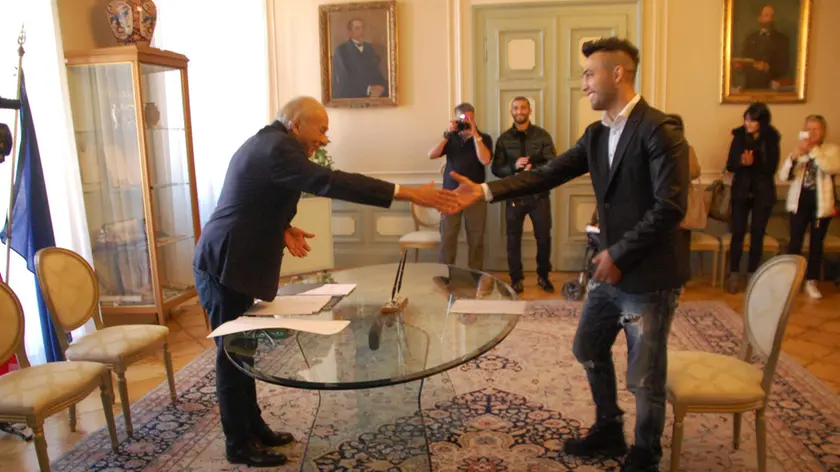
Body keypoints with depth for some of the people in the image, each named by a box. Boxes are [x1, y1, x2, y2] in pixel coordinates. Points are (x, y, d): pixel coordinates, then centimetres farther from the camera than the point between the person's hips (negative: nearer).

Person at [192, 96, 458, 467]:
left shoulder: (265, 143, 14)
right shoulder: (277, 147, -19)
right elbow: (329, 183, -33)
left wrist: (284, 229, 0)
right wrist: (405, 193, -36)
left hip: (229, 262, 10)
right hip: (225, 266, -10)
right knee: (232, 355, 1)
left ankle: (254, 428, 29)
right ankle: (239, 446, 16)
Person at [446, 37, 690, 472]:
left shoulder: (659, 129, -17)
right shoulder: (597, 133, 7)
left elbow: (671, 206, -22)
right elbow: (547, 174, 1)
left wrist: (619, 254, -17)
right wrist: (486, 191, -10)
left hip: (649, 275, -8)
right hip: (611, 269, 8)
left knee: (644, 376, 7)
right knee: (589, 350, 21)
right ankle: (608, 431, 44)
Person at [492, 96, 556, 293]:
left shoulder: (542, 135, 0)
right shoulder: (504, 139, 3)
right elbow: (496, 169, -2)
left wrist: (533, 168, -25)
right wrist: (514, 166, -20)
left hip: (539, 195, 0)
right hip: (514, 196, 1)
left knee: (544, 238, 7)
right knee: (513, 239, 7)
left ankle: (543, 276, 27)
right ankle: (516, 278, 20)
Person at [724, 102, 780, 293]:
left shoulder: (771, 139, -4)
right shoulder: (739, 136, -1)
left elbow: (771, 168, -9)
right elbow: (730, 165, -2)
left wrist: (753, 164, -27)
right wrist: (742, 163, -23)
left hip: (763, 193, 0)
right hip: (741, 191, 1)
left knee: (757, 234, 4)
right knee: (737, 233, -3)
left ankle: (752, 274, 15)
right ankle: (734, 274, 5)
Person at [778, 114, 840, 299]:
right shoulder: (799, 150, 6)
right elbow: (783, 176, -5)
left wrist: (813, 150, -25)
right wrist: (794, 155, -19)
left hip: (821, 203, -1)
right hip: (800, 201, 1)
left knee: (816, 243, 7)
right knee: (795, 241, -2)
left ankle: (811, 281, 15)